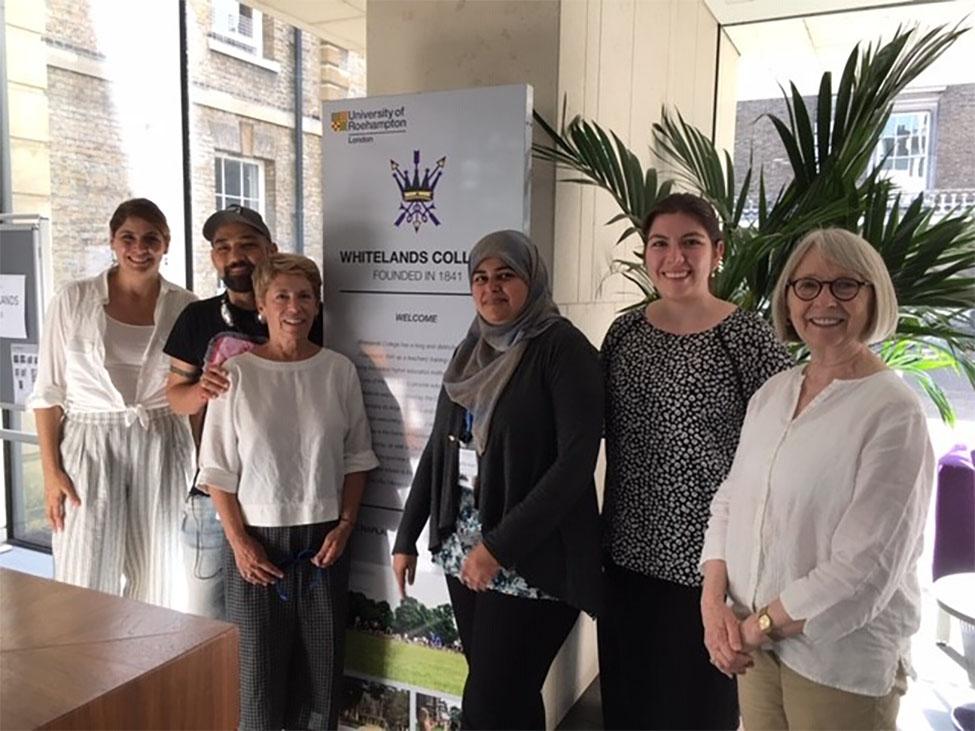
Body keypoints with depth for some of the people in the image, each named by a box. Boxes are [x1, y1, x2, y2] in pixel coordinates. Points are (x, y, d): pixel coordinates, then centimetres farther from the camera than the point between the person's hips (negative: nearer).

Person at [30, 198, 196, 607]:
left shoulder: (186, 307, 2)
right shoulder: (74, 301, -1)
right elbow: (48, 392, 1)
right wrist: (51, 470, -5)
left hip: (162, 450, 1)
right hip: (90, 449, -1)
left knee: (158, 584, 10)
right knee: (85, 588, 1)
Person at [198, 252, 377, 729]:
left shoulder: (339, 370, -1)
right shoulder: (236, 372, -7)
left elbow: (357, 457, 5)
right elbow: (218, 467, -3)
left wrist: (345, 525, -2)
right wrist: (238, 540, -8)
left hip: (323, 537, 2)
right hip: (257, 536, -1)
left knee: (321, 663, 11)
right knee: (258, 661, 8)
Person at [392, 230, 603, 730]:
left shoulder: (562, 347, -10)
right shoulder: (471, 351, 10)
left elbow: (576, 461, -19)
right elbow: (438, 448, 14)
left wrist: (499, 545, -20)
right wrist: (406, 536, 13)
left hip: (531, 559, -6)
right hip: (463, 548, 6)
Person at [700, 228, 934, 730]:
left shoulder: (894, 414, -16)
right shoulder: (772, 393, 3)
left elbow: (864, 569, -20)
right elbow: (729, 501, 6)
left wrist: (757, 625, -14)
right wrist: (714, 602, -6)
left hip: (843, 663, -5)